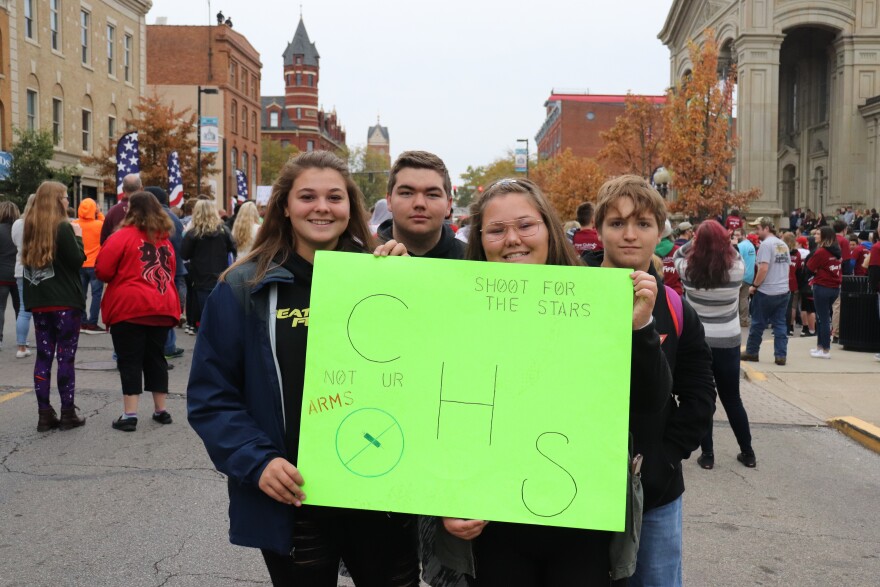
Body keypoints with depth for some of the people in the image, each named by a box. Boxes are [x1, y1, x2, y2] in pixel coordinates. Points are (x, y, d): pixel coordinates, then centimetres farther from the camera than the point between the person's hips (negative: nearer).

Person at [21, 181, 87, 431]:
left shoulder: (31, 227, 10)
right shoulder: (63, 227, -11)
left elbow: (27, 261, 16)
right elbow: (77, 261, -11)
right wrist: (78, 238, 1)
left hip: (39, 301, 6)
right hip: (65, 301, -6)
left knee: (43, 357, 7)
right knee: (66, 357, -1)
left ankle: (45, 414, 7)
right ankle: (67, 414, 2)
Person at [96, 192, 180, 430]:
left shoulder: (123, 236, -7)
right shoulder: (165, 239, 11)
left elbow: (103, 271, -6)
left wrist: (122, 278, 12)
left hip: (130, 307, -5)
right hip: (161, 308, 5)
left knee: (129, 361, 0)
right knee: (155, 358, 14)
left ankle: (130, 415, -2)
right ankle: (161, 410, 19)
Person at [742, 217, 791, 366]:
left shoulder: (766, 244, -14)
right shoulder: (783, 245, 12)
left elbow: (763, 268, -21)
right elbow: (787, 267, 17)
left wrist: (754, 286, -12)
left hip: (766, 292, -7)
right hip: (783, 291, 7)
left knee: (758, 323, 6)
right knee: (780, 324, 7)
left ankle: (751, 352, 17)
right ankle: (781, 355, 4)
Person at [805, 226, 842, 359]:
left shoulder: (820, 251, -15)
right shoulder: (838, 252, 7)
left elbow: (809, 267, -7)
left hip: (822, 288, -7)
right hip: (835, 287, 7)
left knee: (823, 318, 0)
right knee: (822, 317, 18)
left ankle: (826, 350, 3)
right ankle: (820, 345, 25)